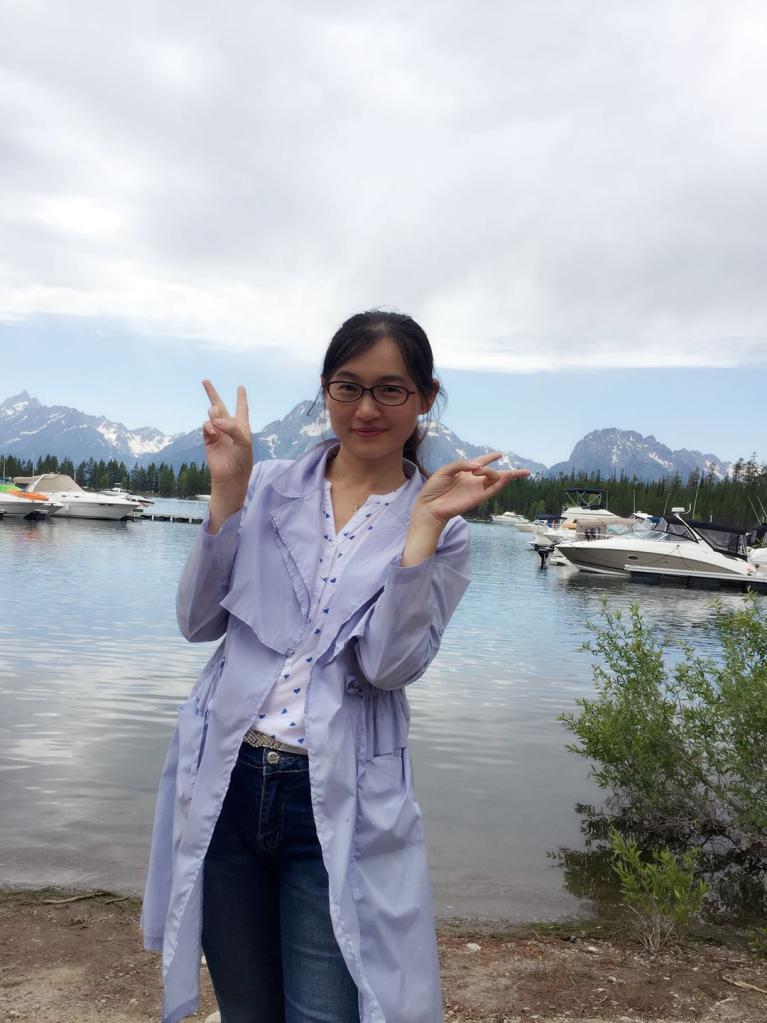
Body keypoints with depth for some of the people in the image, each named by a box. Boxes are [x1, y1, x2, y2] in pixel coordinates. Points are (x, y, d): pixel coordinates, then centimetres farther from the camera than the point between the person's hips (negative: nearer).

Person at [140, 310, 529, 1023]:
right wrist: (227, 488, -11)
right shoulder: (270, 488, 2)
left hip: (339, 805, -2)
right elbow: (198, 622, -3)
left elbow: (391, 664, -14)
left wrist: (424, 523, -20)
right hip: (224, 780, 3)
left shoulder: (441, 527, -1)